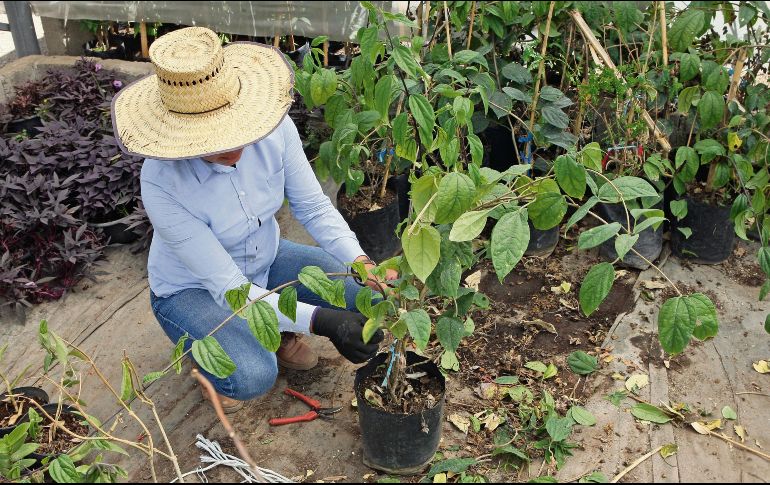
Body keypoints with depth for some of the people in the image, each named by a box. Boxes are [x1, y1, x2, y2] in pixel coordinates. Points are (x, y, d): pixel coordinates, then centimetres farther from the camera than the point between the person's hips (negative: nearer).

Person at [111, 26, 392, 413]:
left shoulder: (273, 126, -25)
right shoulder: (162, 182, -35)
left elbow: (313, 206, -14)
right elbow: (228, 289, -32)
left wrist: (361, 262, -31)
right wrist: (319, 321, -41)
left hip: (265, 259, 4)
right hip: (193, 289, -4)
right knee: (252, 377, -30)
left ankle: (275, 331, 13)